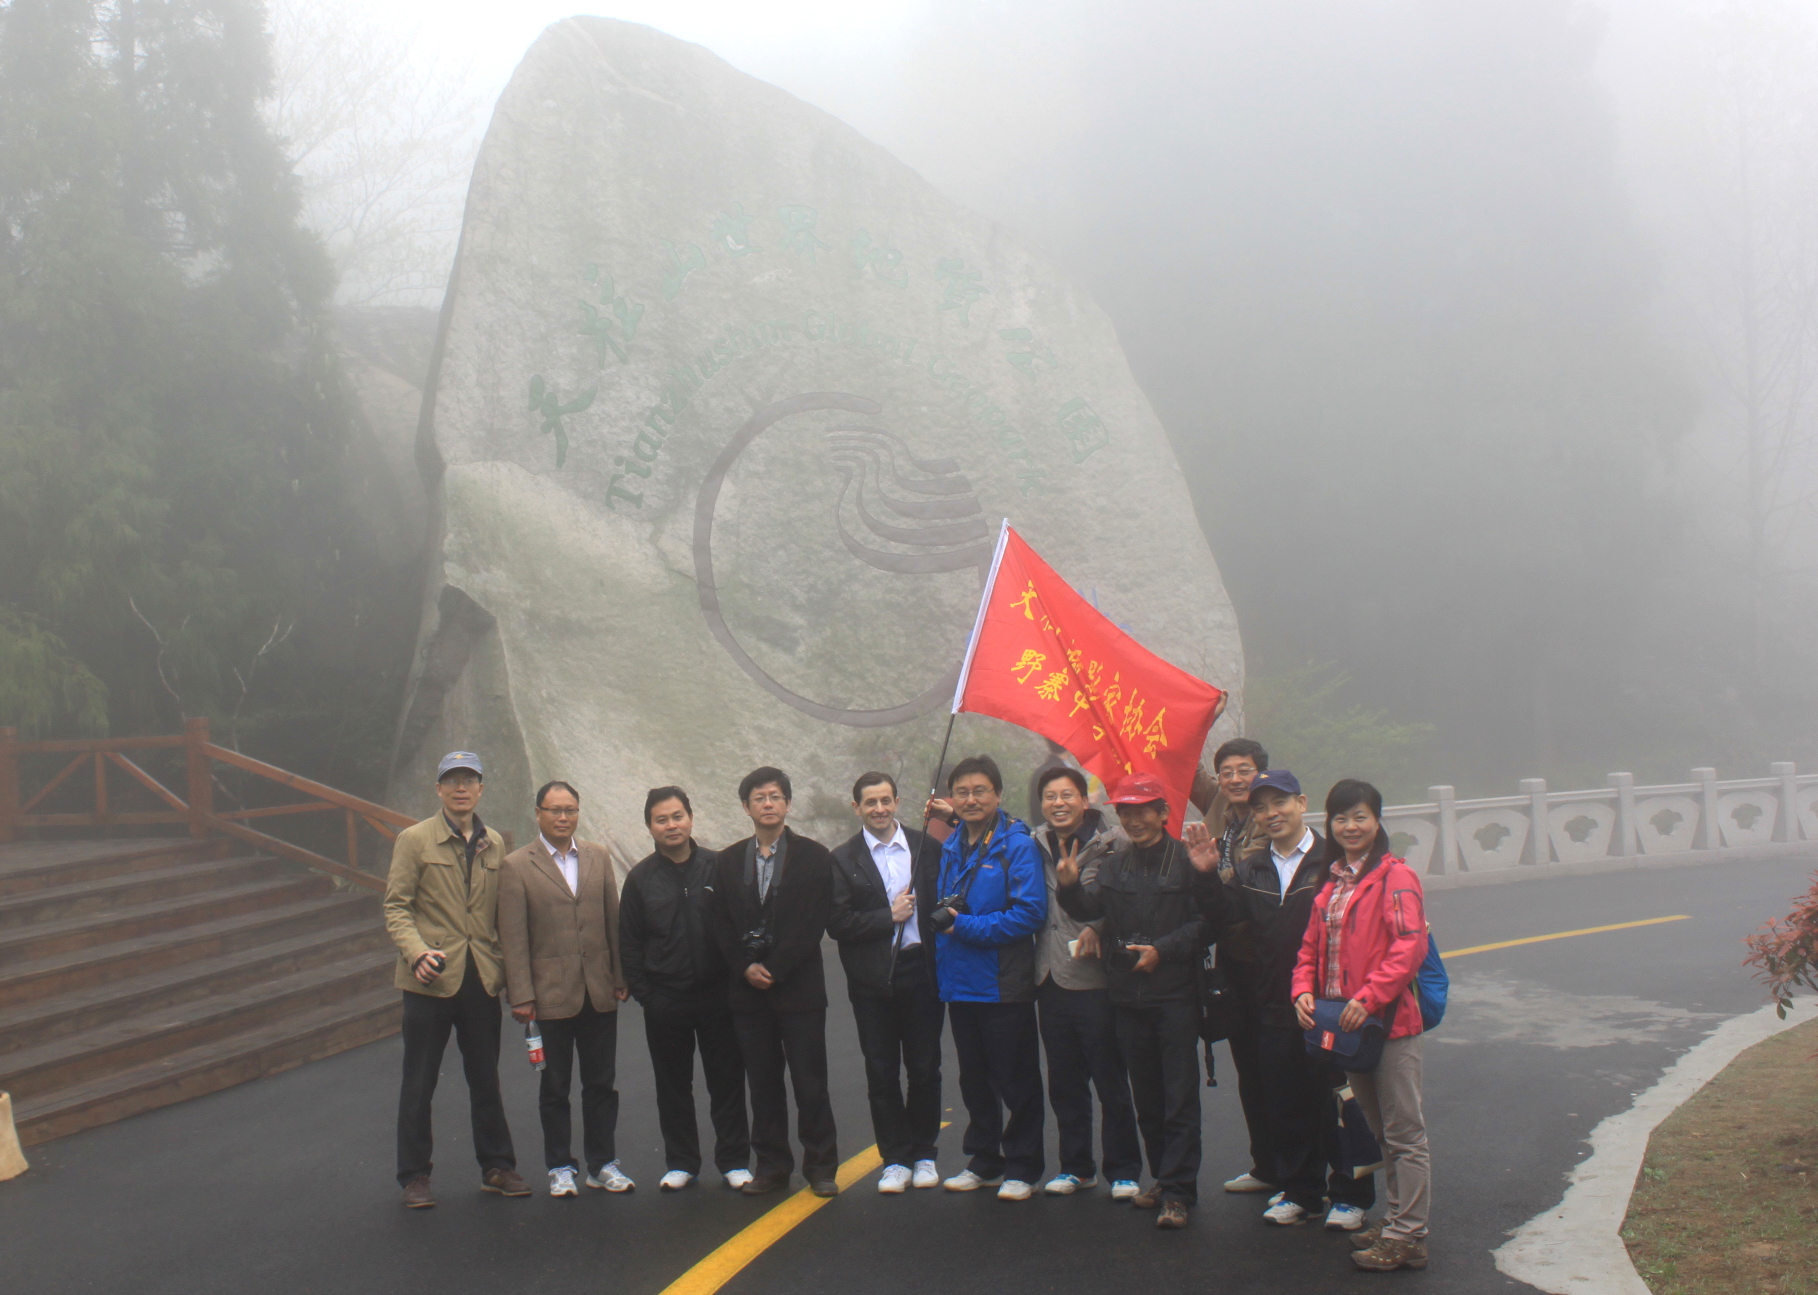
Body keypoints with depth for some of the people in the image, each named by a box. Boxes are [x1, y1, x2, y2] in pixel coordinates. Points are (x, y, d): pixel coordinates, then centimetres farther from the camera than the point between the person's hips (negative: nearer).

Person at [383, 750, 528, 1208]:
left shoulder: (494, 844, 10)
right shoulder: (414, 840, -2)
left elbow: (499, 912, 13)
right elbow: (396, 906, -6)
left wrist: (509, 968, 4)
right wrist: (417, 952, -22)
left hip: (482, 979, 4)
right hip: (431, 980, -3)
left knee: (486, 1079, 11)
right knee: (419, 1083, 5)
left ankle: (497, 1168, 21)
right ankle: (415, 1176, 14)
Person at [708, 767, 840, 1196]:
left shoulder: (813, 856, 0)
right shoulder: (728, 861, 11)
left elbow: (812, 924, -7)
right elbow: (722, 925, 8)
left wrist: (774, 969, -12)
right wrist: (746, 968, -7)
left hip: (799, 987, -3)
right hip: (748, 988, 3)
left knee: (810, 1082, -1)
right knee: (763, 1083, 7)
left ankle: (821, 1167, 9)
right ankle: (771, 1166, 16)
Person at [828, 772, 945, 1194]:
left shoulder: (924, 847, 5)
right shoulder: (844, 860, 2)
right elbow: (837, 923, -6)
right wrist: (889, 917, -12)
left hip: (920, 970, 1)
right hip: (873, 980, -1)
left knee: (925, 1068, 6)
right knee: (881, 1072, 4)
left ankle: (923, 1154, 20)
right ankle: (895, 1159, 15)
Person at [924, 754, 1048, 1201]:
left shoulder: (1017, 845, -11)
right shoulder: (952, 846, 10)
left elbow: (1030, 912, -18)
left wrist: (965, 925, -18)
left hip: (1003, 985, -6)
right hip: (960, 982, 6)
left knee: (1016, 1080, 4)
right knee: (974, 1079, 16)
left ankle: (1022, 1168, 15)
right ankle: (983, 1161, 28)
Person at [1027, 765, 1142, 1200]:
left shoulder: (1114, 842, -6)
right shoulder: (1034, 845, 10)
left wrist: (1099, 927, -17)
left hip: (1096, 979, -5)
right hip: (1051, 979, 5)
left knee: (1111, 1081, 2)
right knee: (1064, 1083, 13)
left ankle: (1124, 1171, 13)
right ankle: (1076, 1166, 25)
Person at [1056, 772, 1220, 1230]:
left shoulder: (1186, 860, -4)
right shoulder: (1114, 865, 11)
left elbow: (1208, 922, -8)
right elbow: (1089, 907, -2)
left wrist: (1163, 950, -18)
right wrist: (1070, 886, -22)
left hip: (1176, 994, -5)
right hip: (1128, 995, 5)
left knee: (1179, 1097, -4)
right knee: (1147, 1097, 13)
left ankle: (1177, 1191, -1)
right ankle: (1164, 1180, 24)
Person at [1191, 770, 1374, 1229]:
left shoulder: (1332, 861, -7)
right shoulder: (1249, 870, 12)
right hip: (1273, 1009, 5)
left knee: (1336, 1102, 4)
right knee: (1286, 1106, 12)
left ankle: (1350, 1193, 18)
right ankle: (1299, 1190, 26)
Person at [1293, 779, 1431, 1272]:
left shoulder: (1395, 877, -10)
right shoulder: (1332, 882, 15)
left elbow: (1410, 946, -19)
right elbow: (1313, 946, 17)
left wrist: (1369, 996, -25)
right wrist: (1304, 990, -1)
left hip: (1389, 1020, -8)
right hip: (1344, 1023, 8)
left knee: (1403, 1132, -2)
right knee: (1380, 1129, 17)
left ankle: (1407, 1236, 1)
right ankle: (1396, 1218, 26)